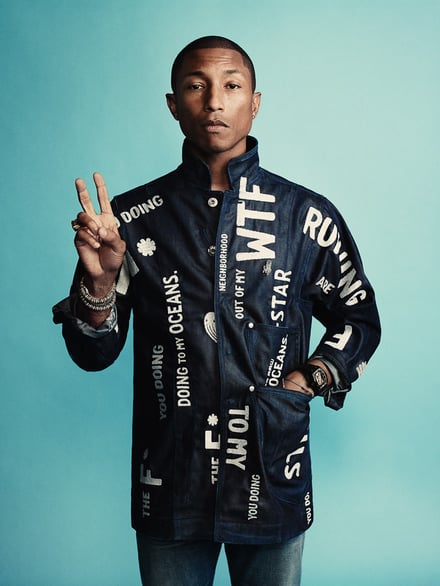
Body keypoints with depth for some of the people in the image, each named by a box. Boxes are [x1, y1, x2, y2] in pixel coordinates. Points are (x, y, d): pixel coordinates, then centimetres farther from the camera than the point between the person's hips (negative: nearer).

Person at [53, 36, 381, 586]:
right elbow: (93, 355, -1)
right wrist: (99, 278, -18)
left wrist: (310, 380, -4)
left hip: (275, 486, 1)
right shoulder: (132, 218, -2)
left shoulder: (308, 216, -1)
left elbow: (360, 320, 11)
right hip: (169, 490, 0)